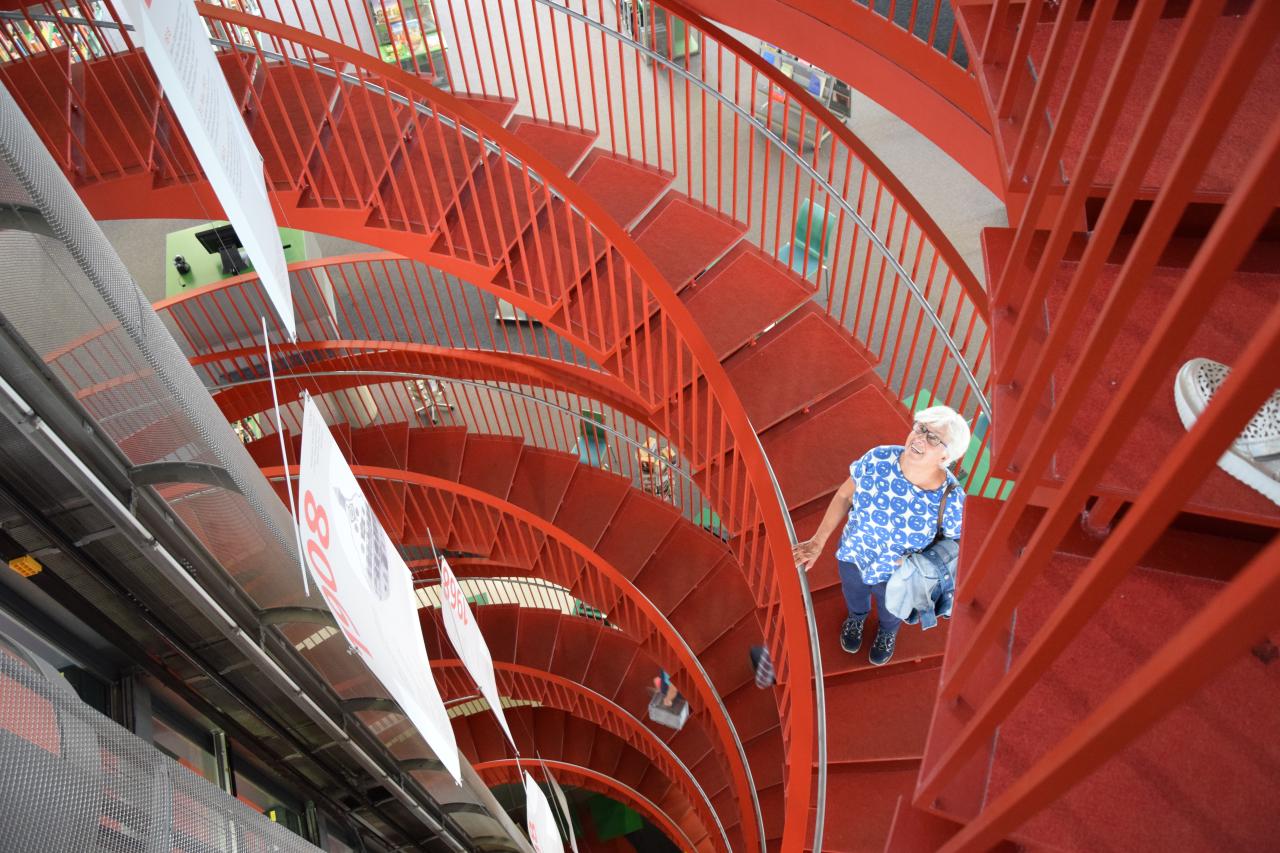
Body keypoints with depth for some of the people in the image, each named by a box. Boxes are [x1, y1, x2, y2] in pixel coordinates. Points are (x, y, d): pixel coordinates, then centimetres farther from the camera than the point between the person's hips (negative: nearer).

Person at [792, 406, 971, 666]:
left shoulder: (952, 500, -34)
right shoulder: (878, 459, -31)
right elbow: (844, 495, -14)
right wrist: (818, 541, -13)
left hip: (896, 578, -1)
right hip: (853, 555, 1)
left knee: (890, 612, 35)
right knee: (854, 598, 35)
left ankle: (887, 632, 72)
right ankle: (856, 617, 73)